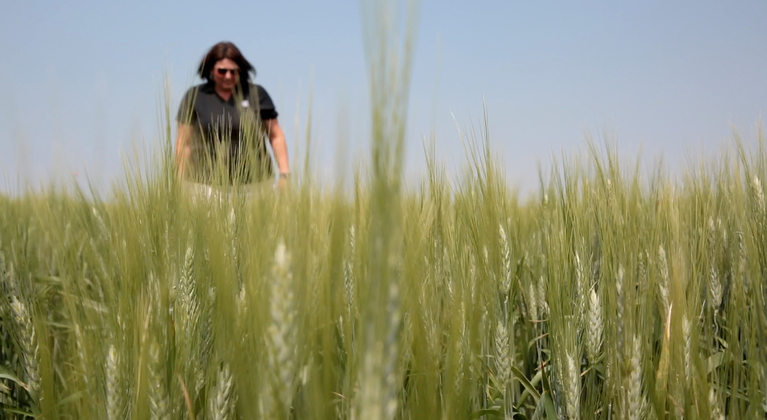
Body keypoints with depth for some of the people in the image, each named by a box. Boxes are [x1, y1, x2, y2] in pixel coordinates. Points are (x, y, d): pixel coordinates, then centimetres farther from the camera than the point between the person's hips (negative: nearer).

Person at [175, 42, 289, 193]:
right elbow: (184, 143, 7)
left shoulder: (257, 94, 6)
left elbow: (276, 136, 9)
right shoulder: (194, 97, 6)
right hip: (210, 184, 0)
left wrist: (284, 174, 2)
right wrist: (181, 183, 3)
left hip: (255, 181, 1)